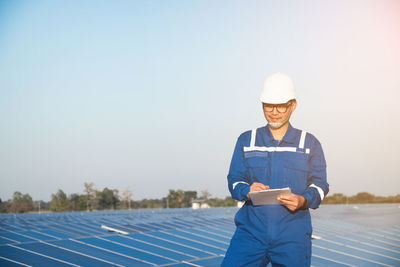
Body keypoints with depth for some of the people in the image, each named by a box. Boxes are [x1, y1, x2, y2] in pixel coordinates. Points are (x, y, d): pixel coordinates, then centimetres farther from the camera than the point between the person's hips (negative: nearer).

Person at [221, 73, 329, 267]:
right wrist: (247, 191, -14)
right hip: (251, 231, 0)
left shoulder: (309, 143, 10)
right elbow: (234, 180, 9)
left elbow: (319, 183, 5)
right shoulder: (246, 141, 13)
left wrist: (303, 200, -17)